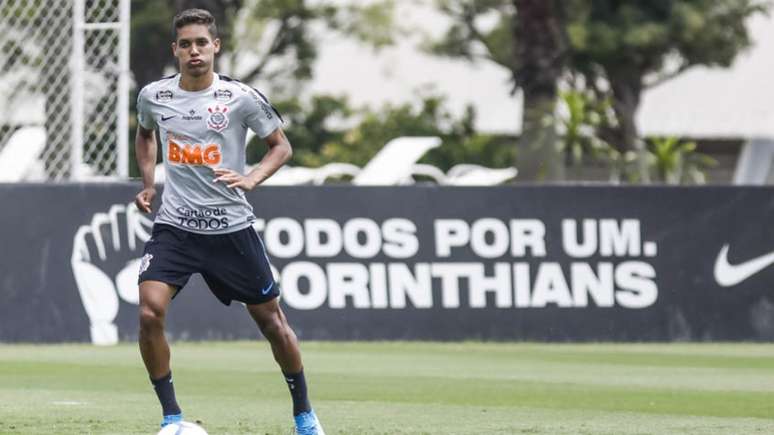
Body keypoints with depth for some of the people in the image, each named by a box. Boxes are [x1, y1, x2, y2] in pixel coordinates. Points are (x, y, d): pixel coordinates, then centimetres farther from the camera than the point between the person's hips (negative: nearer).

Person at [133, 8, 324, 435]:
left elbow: (281, 146, 3)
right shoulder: (153, 96, -1)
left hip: (231, 227, -1)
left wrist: (250, 179, -14)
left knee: (271, 319, 7)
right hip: (174, 225, 1)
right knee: (149, 312, -19)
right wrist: (148, 183, 10)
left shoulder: (241, 97, -8)